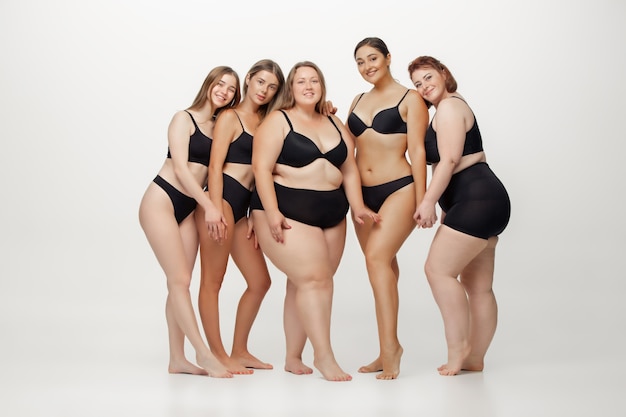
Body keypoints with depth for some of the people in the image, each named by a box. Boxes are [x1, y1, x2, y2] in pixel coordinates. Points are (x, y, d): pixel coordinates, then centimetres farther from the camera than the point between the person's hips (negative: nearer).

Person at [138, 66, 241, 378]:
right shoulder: (184, 118, -3)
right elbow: (180, 167, -12)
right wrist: (209, 206, -18)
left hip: (189, 209, 6)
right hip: (162, 200, -6)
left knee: (179, 283, 3)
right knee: (180, 279, -10)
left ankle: (177, 359, 5)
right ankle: (204, 354, -9)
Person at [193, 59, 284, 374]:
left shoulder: (265, 121, 18)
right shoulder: (230, 117, -1)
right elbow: (215, 166, -10)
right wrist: (216, 211, -18)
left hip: (243, 208, 8)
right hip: (222, 200, -8)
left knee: (260, 281, 10)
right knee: (213, 281, -3)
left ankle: (239, 350, 21)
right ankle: (217, 354, 3)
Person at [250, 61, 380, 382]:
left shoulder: (335, 124, 16)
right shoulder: (278, 121, -2)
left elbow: (350, 169, 13)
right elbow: (262, 168, -11)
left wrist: (357, 206, 0)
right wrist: (271, 212, -20)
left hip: (332, 215, 6)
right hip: (287, 213, -6)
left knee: (305, 285, 4)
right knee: (313, 279, -15)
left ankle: (293, 358, 12)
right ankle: (323, 356, -10)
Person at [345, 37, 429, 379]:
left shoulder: (410, 99, -2)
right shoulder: (358, 101, 15)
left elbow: (417, 150, -7)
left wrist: (421, 200, -12)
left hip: (398, 190, -6)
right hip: (363, 193, 6)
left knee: (377, 257, -22)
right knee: (383, 265, 9)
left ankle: (389, 346, -17)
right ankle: (388, 351, 15)